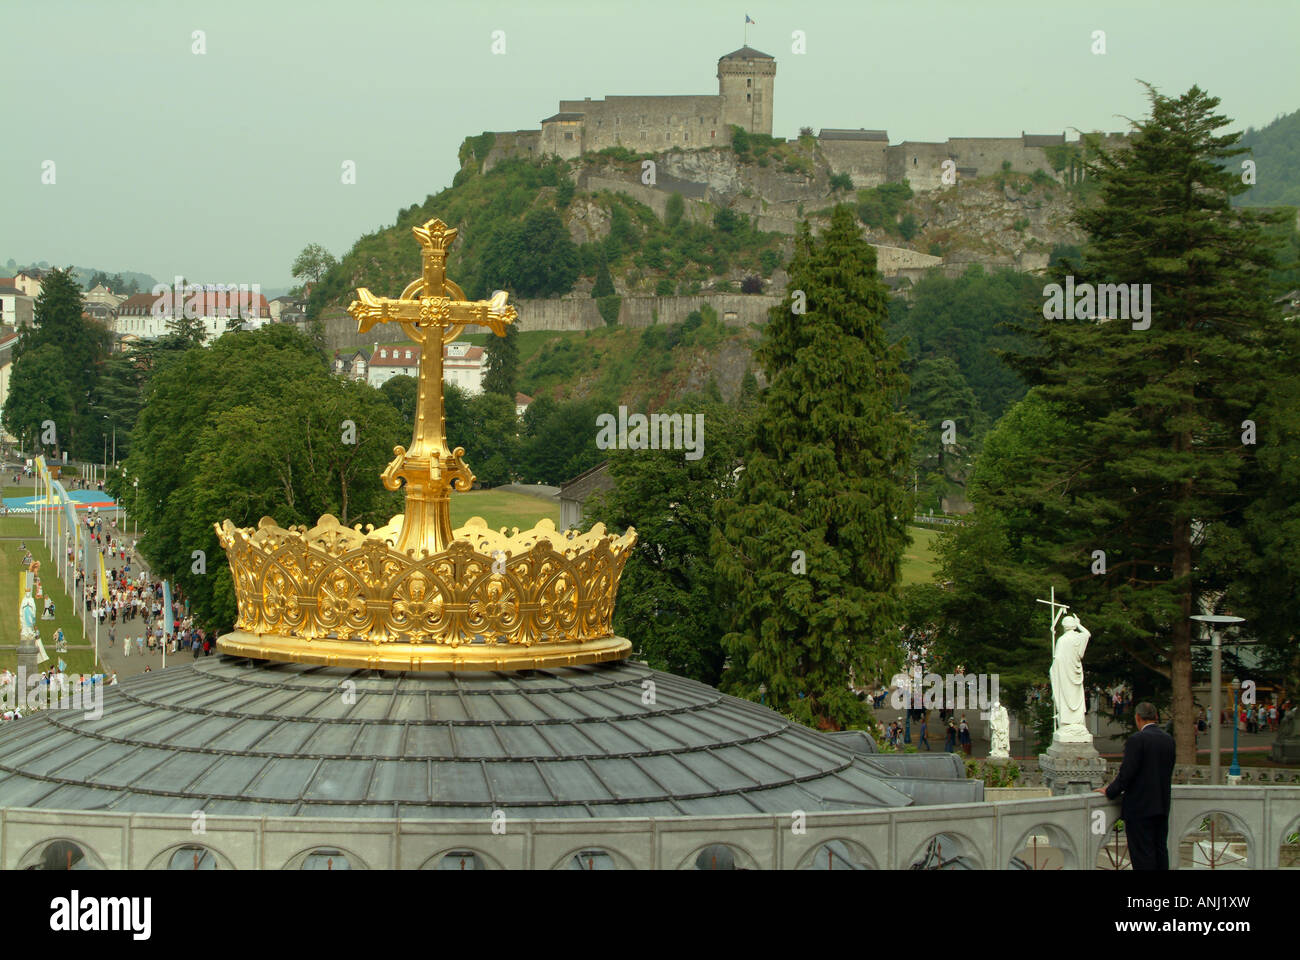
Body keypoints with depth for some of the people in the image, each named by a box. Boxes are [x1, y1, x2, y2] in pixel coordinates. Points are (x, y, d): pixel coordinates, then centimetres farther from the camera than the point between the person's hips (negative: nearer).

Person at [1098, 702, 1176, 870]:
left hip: (1140, 808, -7)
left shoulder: (1136, 740, -16)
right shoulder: (1168, 739, 6)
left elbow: (1127, 772, -17)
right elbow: (1168, 772, 12)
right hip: (1162, 806, 7)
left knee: (1142, 856, -4)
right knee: (1160, 851, 14)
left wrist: (1110, 792, -4)